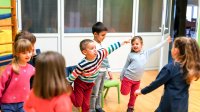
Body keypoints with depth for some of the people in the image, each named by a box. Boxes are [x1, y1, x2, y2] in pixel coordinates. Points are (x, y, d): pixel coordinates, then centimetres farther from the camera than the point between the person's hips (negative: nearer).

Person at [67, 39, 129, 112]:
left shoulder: (99, 55, -22)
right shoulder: (82, 65, -35)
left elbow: (109, 49, -10)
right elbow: (72, 76, -25)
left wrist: (122, 43, -5)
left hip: (90, 84, 5)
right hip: (80, 84, -5)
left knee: (86, 104, 13)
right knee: (78, 104, 7)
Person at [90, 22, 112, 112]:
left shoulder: (102, 44, 8)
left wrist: (109, 71, 17)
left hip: (104, 72, 8)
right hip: (97, 72, -8)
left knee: (100, 91, 20)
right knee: (94, 93, 4)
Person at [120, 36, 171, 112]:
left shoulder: (146, 53, 1)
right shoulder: (131, 55, -5)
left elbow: (156, 48, 8)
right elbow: (125, 66, 3)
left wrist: (165, 41, 11)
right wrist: (121, 76, 7)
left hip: (137, 80, 3)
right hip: (128, 78, -3)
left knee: (134, 95, 14)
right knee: (125, 93, -5)